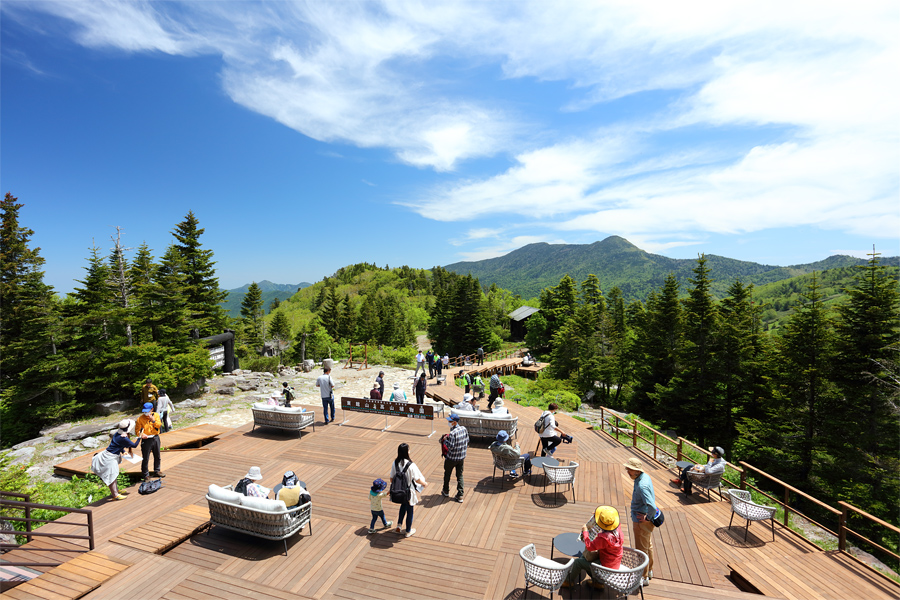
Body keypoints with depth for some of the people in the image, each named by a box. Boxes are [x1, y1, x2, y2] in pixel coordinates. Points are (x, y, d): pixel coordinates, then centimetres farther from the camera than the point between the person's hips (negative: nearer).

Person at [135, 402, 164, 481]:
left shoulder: (156, 415, -1)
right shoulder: (140, 418, -9)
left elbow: (159, 426, -7)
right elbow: (137, 430, -6)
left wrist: (153, 420, -20)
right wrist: (141, 434, -25)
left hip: (155, 438, 4)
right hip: (146, 440, -3)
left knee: (157, 456, 16)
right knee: (145, 458, -1)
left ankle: (156, 471, 33)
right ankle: (146, 475, 13)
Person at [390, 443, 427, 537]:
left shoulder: (395, 463, -13)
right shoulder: (411, 465, -27)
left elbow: (391, 478, -3)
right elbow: (417, 479, -17)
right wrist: (424, 484, 3)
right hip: (409, 492, -4)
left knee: (403, 505, 33)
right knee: (409, 510, 17)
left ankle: (399, 525, 29)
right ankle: (408, 531, 34)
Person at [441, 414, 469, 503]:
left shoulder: (453, 433, -28)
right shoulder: (464, 429, -6)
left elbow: (450, 447, -27)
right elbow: (467, 441, 6)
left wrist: (445, 440, -12)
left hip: (452, 458, -6)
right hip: (461, 457, 6)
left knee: (447, 474, 19)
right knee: (460, 476, 15)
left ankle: (446, 492, 36)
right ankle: (460, 496, 16)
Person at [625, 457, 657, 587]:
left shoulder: (642, 486, -33)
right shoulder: (645, 477, -3)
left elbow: (652, 506, -39)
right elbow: (651, 497, 15)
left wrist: (647, 517, -21)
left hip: (642, 522, -10)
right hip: (645, 520, 10)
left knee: (641, 550, 9)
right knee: (648, 546, 26)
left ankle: (643, 577, 25)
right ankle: (649, 570, 44)